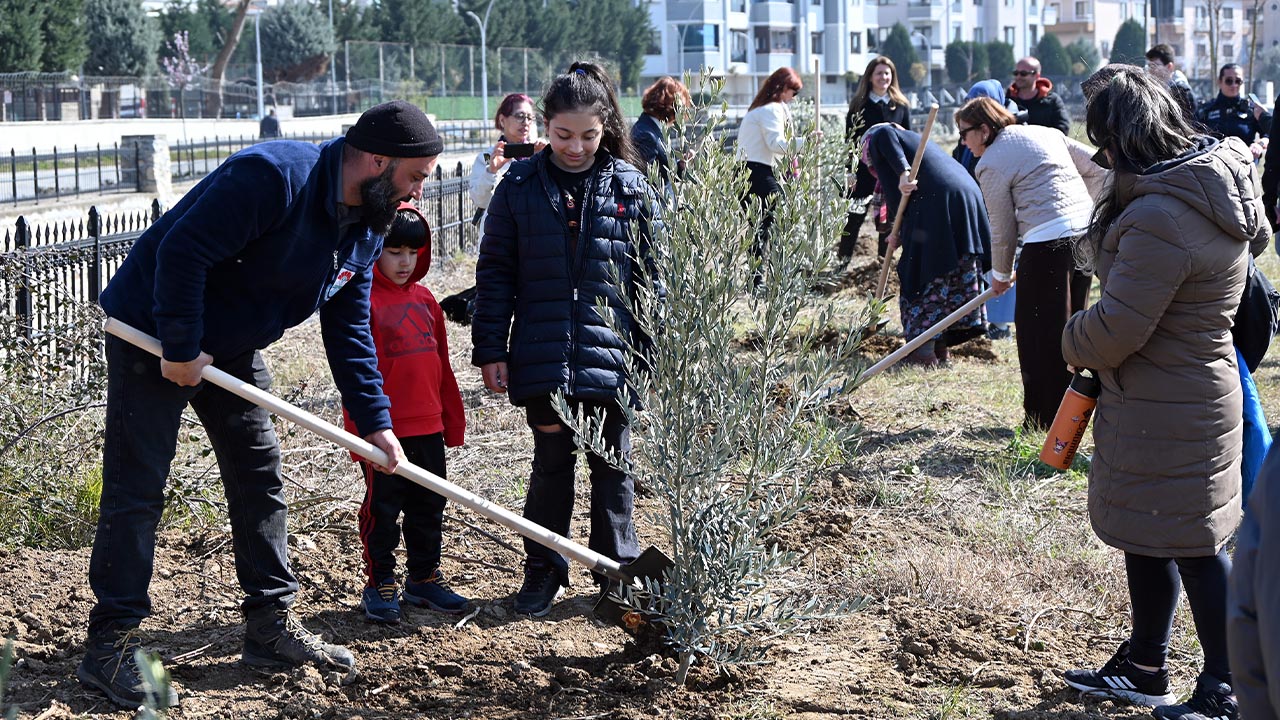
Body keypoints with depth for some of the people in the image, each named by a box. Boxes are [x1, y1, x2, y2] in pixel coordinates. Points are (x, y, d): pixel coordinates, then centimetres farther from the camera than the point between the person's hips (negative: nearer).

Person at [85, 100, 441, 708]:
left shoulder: (365, 230, 1)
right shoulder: (273, 177, -28)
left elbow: (349, 332, 7)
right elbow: (181, 250, -31)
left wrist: (374, 422, 2)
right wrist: (181, 350, -25)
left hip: (232, 349, 9)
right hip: (153, 337, -9)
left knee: (261, 477, 9)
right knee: (136, 490, -6)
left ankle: (271, 625, 19)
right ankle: (110, 645, 1)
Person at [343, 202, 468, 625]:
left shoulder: (424, 300, 11)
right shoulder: (364, 301, -11)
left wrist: (452, 418, 17)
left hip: (428, 428, 7)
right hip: (384, 431, -7)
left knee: (429, 506, 14)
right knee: (382, 509, 3)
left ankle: (424, 578, 27)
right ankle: (380, 586, 14)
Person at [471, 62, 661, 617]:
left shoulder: (631, 189, 1)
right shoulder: (521, 187, 0)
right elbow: (495, 273, 3)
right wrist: (491, 350, -2)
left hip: (611, 355, 0)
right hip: (542, 357, 0)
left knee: (611, 464, 9)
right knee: (551, 463, 8)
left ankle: (619, 572, 22)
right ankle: (543, 571, 21)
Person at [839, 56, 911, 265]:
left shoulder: (901, 106, 6)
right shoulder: (859, 105, 2)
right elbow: (850, 140, 1)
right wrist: (850, 170, -7)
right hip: (863, 172, -2)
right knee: (853, 219, -2)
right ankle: (842, 262, 4)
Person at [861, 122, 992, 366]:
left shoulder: (876, 138, 13)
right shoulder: (914, 140, 35)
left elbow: (883, 133, -14)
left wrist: (903, 172, -19)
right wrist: (901, 233, 30)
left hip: (938, 205, -8)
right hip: (969, 196, 8)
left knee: (922, 279, 1)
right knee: (958, 280, 14)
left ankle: (923, 351, 1)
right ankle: (941, 346, 22)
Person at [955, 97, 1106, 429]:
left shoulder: (991, 164, -2)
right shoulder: (1047, 133, 17)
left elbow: (1003, 230, 0)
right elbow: (1097, 169, 16)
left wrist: (1001, 274, 15)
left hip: (1047, 246, -7)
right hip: (1086, 235, 8)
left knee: (1039, 335, 4)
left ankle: (1043, 419, 10)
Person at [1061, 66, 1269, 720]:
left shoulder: (1160, 218, -28)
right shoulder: (1220, 182, 3)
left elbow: (1116, 328, -27)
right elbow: (1256, 237, 24)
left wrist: (1073, 343, -3)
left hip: (1165, 414, -10)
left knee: (1192, 546, 3)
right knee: (1145, 535, 20)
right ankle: (1143, 668, 35)